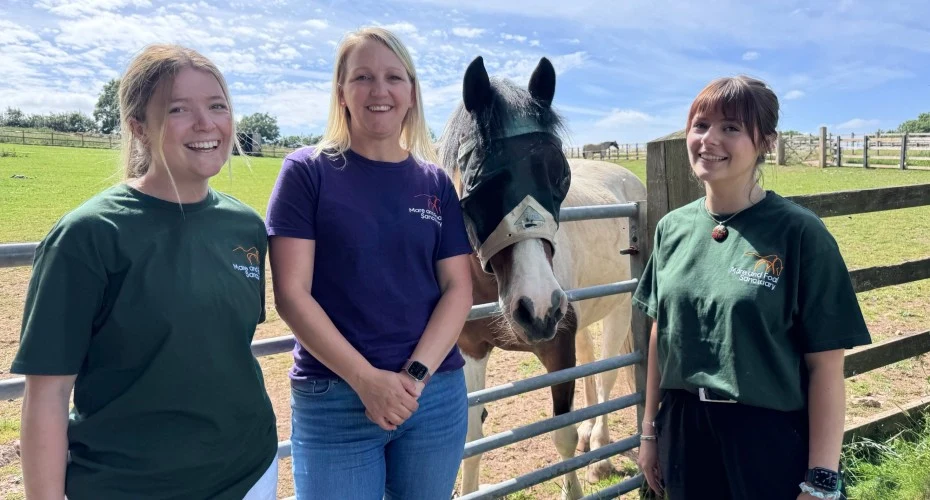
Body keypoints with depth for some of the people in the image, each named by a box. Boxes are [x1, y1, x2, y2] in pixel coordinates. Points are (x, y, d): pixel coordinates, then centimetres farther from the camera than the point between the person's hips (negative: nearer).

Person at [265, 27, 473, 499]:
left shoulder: (436, 183, 5)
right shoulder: (307, 171, -4)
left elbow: (457, 289, 2)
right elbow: (291, 294, -9)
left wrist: (416, 374, -12)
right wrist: (366, 378, -16)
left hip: (437, 394, 4)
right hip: (333, 397, -3)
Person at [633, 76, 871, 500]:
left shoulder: (799, 234, -12)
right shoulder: (673, 227, 0)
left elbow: (825, 364, -11)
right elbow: (661, 333, 7)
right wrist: (650, 430, 10)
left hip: (771, 439, -4)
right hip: (682, 434, 4)